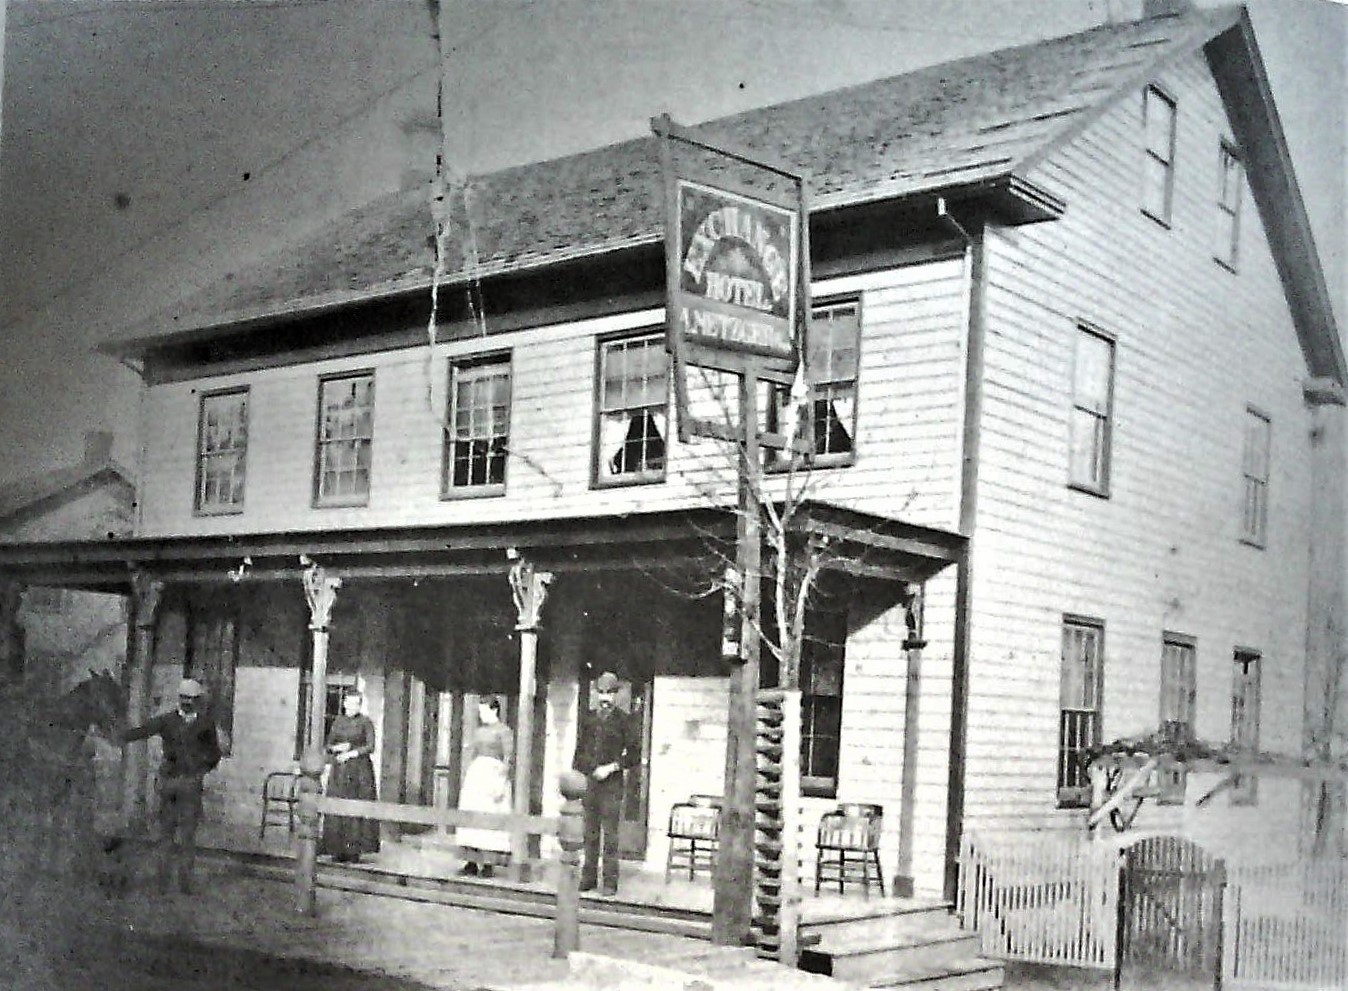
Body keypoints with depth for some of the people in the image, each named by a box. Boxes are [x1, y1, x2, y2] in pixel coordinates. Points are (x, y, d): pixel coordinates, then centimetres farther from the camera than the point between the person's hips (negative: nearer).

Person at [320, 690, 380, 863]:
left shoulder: (365, 722, 1)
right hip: (339, 770, 4)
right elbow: (329, 744, 14)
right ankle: (338, 850, 2)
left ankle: (354, 850, -6)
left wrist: (351, 753, -15)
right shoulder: (338, 721, 12)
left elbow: (370, 746, -7)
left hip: (359, 769, -4)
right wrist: (337, 748, -7)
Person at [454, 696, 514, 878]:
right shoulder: (478, 731, 16)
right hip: (475, 774, 8)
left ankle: (489, 865, -5)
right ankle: (472, 863, 8)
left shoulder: (503, 731, -6)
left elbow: (509, 757, -12)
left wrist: (501, 783, -18)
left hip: (493, 774, -8)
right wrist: (467, 779, 17)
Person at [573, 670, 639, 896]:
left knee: (610, 835, -4)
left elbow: (634, 754, -3)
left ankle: (610, 881, 0)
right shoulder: (589, 718, 12)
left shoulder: (622, 720, -1)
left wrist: (611, 767, -11)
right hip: (589, 783, 4)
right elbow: (580, 750, 19)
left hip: (612, 784, -4)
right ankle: (588, 877, 14)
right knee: (590, 833, 8)